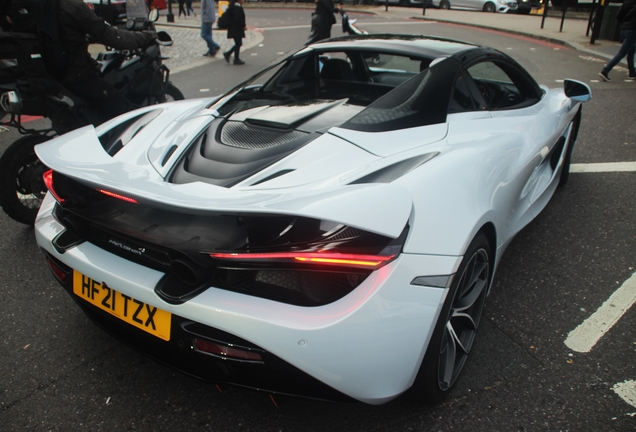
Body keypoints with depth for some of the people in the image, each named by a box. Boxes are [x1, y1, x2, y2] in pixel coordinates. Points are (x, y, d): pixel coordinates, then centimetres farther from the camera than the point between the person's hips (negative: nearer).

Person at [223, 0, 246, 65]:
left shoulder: (233, 6, 12)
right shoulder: (237, 7, -18)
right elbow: (238, 19, -25)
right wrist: (243, 26, -14)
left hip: (233, 29, 10)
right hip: (236, 30, -10)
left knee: (238, 43, 16)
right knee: (238, 44, 0)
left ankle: (227, 54, 14)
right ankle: (236, 59, 8)